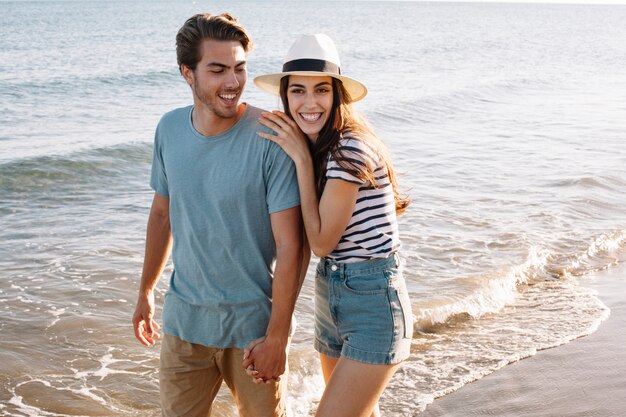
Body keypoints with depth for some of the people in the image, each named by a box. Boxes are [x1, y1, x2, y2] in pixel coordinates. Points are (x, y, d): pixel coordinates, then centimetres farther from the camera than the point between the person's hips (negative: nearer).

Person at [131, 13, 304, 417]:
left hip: (254, 323, -4)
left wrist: (277, 335, -16)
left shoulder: (270, 139, -18)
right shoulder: (170, 129, -2)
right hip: (184, 320, 4)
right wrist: (146, 292, 18)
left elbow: (289, 246, -17)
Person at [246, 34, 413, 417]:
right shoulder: (314, 148, 6)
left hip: (373, 300, -9)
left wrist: (303, 159, -17)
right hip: (331, 297, 9)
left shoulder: (351, 149, -21)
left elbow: (321, 241, -17)